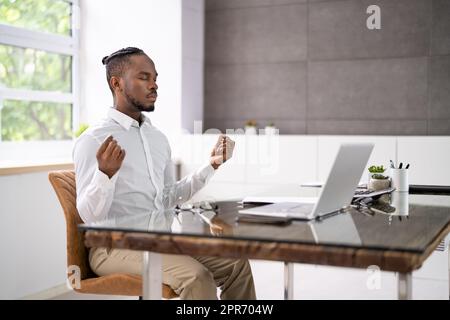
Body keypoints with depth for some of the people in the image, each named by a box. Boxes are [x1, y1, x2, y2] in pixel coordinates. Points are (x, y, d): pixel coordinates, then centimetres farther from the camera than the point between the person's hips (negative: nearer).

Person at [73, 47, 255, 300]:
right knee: (196, 275, -28)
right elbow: (90, 216, -15)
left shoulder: (158, 138, 13)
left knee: (236, 263, -8)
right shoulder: (93, 141, -9)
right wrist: (105, 173, -33)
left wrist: (211, 167, 14)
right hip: (114, 247, -7)